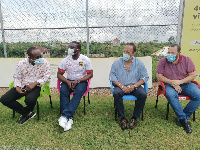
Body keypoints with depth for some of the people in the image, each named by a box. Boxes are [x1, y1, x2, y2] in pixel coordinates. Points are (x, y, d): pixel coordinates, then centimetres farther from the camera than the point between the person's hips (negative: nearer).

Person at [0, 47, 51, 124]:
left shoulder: (45, 63, -10)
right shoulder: (21, 63, -3)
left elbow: (47, 76, -11)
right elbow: (17, 77, 6)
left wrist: (34, 84, -23)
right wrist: (17, 87, -13)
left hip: (36, 86, -4)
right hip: (22, 86, 4)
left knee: (30, 99, -36)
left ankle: (26, 112, 4)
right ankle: (27, 113, -1)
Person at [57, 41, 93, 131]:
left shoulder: (85, 60, -6)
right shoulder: (65, 60, 1)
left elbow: (90, 74, -6)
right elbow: (59, 74, 4)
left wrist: (78, 81, -19)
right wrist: (67, 82, -16)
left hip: (81, 81, -2)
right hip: (68, 81, 2)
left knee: (79, 91, -35)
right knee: (63, 91, -29)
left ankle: (65, 115, -35)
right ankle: (69, 118, -30)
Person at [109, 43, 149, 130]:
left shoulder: (139, 63, 4)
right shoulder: (117, 62, 3)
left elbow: (145, 77, 1)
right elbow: (112, 76, -1)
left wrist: (134, 85, -15)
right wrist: (121, 86, -15)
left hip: (135, 86, 1)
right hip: (121, 86, 0)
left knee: (143, 94, -28)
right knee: (116, 93, -32)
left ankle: (134, 118, -9)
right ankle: (122, 118, -16)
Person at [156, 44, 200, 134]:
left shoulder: (186, 60, -1)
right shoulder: (163, 61, -5)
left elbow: (192, 75, -3)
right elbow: (159, 76, -7)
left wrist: (180, 81, -19)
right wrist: (172, 83, -19)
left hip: (185, 84, 3)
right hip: (169, 84, -2)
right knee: (170, 95, -36)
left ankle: (181, 118, -11)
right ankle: (184, 119, -20)